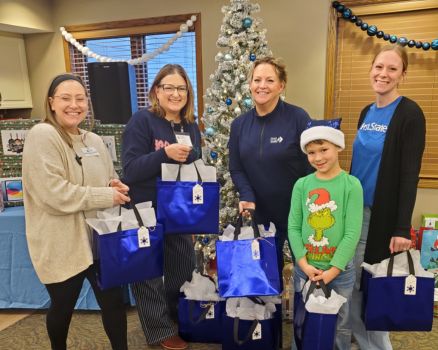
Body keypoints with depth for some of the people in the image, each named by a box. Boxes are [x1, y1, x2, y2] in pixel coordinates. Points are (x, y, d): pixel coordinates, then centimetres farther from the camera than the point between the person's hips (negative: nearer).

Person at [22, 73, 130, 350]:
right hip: (61, 244, -5)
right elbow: (54, 194, -24)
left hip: (99, 238, 6)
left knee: (114, 301, 11)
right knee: (63, 306, 16)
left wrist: (114, 185, -5)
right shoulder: (42, 136, -15)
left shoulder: (94, 141, 7)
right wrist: (107, 196, -20)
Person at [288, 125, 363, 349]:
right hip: (304, 269, 2)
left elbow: (352, 233, -11)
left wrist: (333, 270, -14)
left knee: (339, 325, 16)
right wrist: (304, 264, -11)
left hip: (341, 270, -2)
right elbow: (293, 227, -2)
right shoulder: (301, 185, -1)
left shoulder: (351, 185, -9)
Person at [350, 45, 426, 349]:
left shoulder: (410, 114, -10)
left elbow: (410, 173, -15)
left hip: (382, 214, -6)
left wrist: (402, 227, -18)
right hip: (354, 209, 7)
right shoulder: (366, 113, 10)